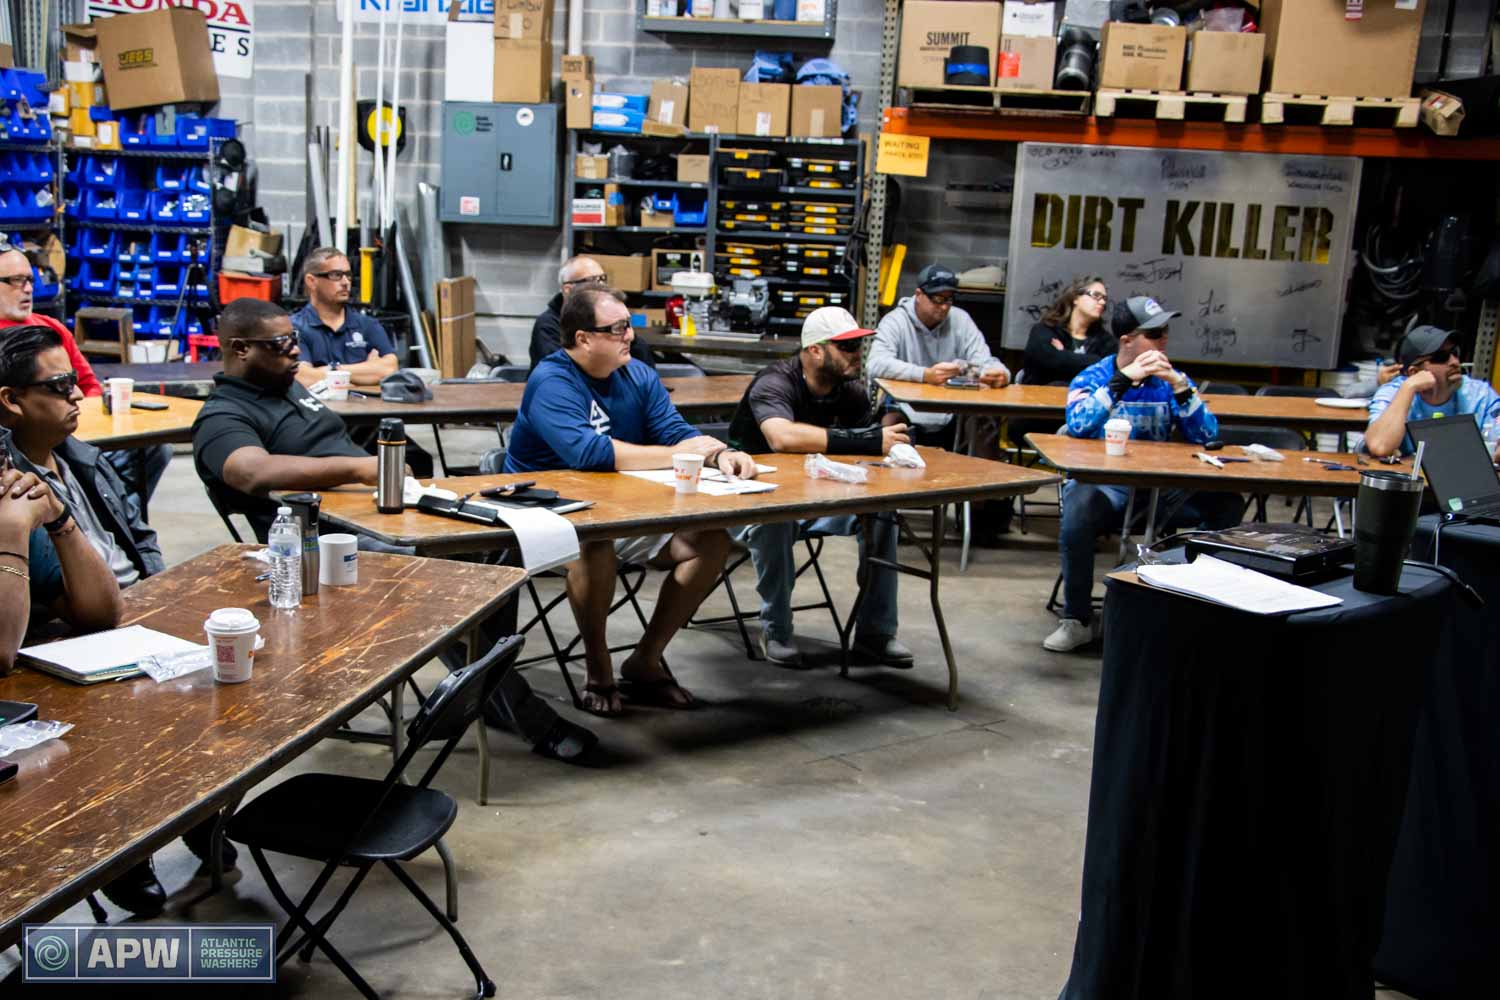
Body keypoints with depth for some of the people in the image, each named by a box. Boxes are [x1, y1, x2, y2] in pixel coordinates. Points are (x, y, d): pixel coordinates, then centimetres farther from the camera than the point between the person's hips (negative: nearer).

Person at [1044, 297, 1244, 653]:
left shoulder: (1170, 380, 10)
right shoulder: (1092, 378, 3)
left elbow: (1207, 436, 0)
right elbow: (1078, 425, -18)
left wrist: (1179, 385, -12)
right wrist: (1124, 379, -20)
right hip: (1103, 482, -3)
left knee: (1227, 504, -20)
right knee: (1079, 510, -37)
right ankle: (1077, 620, -18)